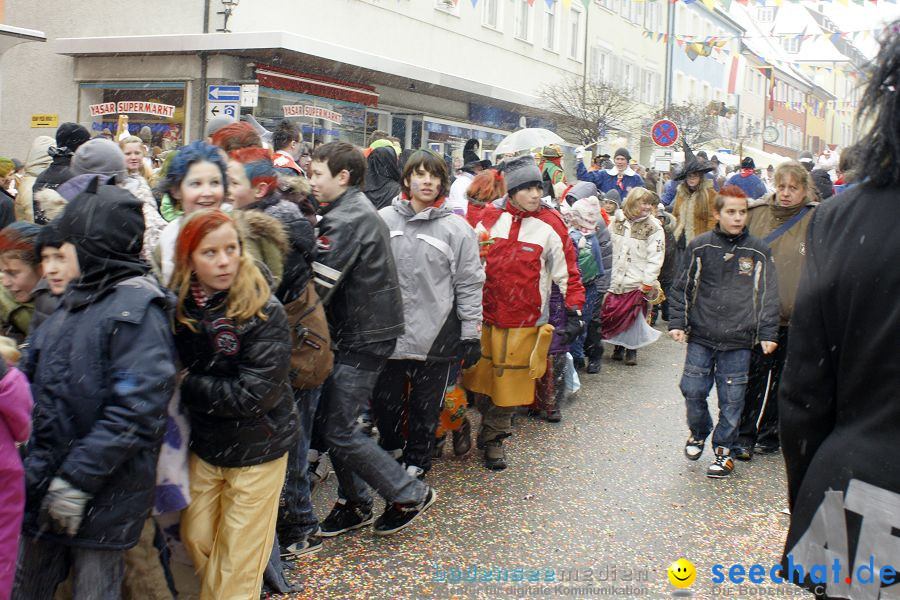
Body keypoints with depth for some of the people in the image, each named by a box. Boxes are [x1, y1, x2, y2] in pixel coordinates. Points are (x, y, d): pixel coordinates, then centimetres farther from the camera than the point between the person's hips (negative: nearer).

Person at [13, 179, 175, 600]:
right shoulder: (76, 303, 10)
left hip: (104, 495, -8)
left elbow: (135, 410, -23)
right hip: (45, 486, 8)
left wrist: (77, 478, -22)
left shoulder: (137, 311, -16)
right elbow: (34, 381, 14)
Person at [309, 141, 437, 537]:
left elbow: (319, 285, -22)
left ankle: (410, 494, 7)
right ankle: (354, 503, 25)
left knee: (339, 431, -5)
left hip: (364, 337, -10)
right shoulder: (357, 211, 14)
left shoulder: (348, 219, -18)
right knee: (329, 420, 13)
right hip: (353, 332, 10)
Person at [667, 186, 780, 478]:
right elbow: (682, 288, 6)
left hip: (738, 340, 0)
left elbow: (767, 295, 2)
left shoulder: (758, 251, 0)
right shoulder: (700, 246, 0)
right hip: (700, 336, 1)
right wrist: (677, 322, -1)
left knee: (731, 398, 5)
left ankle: (724, 448, 22)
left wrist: (768, 334, -2)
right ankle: (698, 432, 32)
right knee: (692, 390, 4)